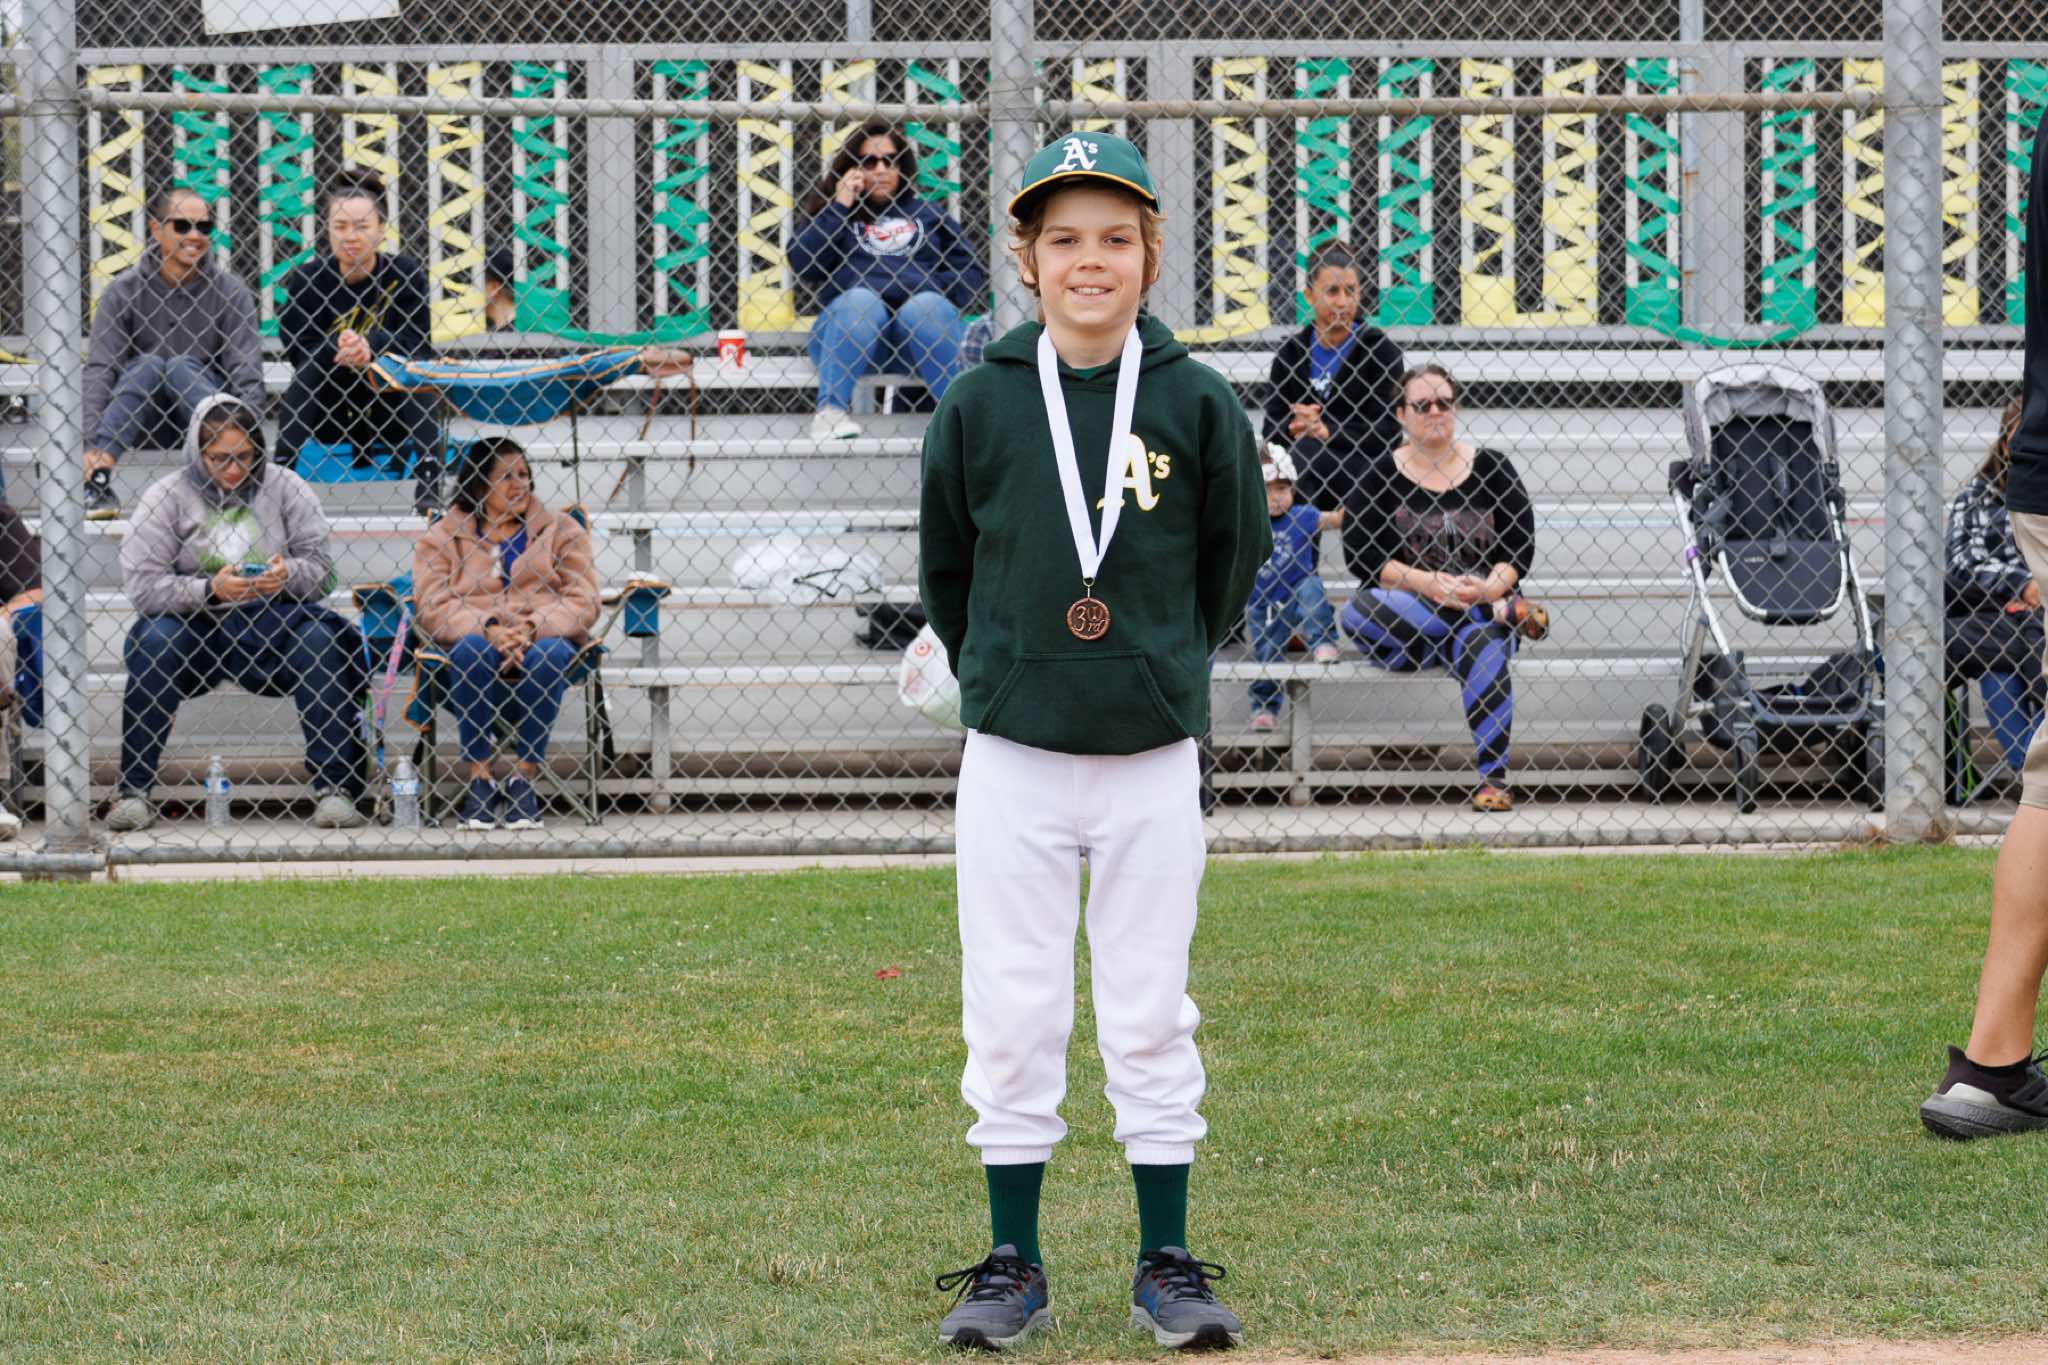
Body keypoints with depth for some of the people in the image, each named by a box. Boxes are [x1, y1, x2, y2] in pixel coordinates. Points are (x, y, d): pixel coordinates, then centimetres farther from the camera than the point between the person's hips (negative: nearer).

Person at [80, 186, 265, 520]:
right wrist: (91, 445, -27)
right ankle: (98, 482, -44)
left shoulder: (232, 292, -2)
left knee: (182, 367, -27)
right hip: (141, 419, 0)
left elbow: (247, 377, -11)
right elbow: (99, 370, -12)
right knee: (149, 364, -28)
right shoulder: (125, 290, -3)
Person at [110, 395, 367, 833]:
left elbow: (322, 568, 5)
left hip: (272, 621, 1)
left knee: (321, 639, -29)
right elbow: (141, 583, -8)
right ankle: (133, 792, -25)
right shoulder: (168, 496, 1)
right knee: (155, 641, -32)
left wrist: (289, 575, -19)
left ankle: (335, 788, -24)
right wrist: (210, 590, -23)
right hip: (197, 627, -1)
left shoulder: (285, 488, 6)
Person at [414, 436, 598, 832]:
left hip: (542, 639, 0)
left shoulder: (561, 530, 14)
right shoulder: (442, 538, 12)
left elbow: (582, 602, 2)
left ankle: (524, 777, -28)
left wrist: (531, 629, -17)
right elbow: (434, 606, -2)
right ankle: (479, 779, -30)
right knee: (470, 650, -37)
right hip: (477, 637, 0)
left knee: (550, 653, -36)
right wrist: (488, 630, -21)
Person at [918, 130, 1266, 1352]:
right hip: (1013, 762, 0)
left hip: (1154, 761, 0)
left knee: (1153, 1019, 5)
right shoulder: (981, 404, -3)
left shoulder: (1198, 404, -4)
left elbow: (1234, 561, 11)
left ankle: (1168, 1264, 14)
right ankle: (1013, 1265, 14)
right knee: (1011, 1019, 4)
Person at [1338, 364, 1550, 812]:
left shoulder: (1490, 468, 9)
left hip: (1482, 602, 0)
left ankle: (1493, 780, -34)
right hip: (1403, 605, 1)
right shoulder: (1383, 475, 6)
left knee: (1484, 649, -36)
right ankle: (1508, 614, -25)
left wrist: (1491, 587, -17)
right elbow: (1366, 557, -4)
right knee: (1358, 614, -34)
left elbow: (1521, 544, 4)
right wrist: (1430, 585, -18)